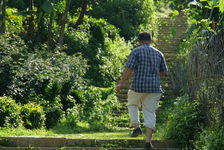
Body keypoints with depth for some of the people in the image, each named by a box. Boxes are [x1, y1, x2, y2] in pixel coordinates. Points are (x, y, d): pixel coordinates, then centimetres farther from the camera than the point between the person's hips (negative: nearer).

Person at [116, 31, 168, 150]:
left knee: (132, 104, 25)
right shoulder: (158, 53, 11)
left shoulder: (136, 51, -3)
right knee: (150, 113, 5)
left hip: (138, 86, -3)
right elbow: (163, 72, 15)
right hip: (154, 87, 3)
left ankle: (136, 126, 4)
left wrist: (121, 83, -10)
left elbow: (129, 68, -12)